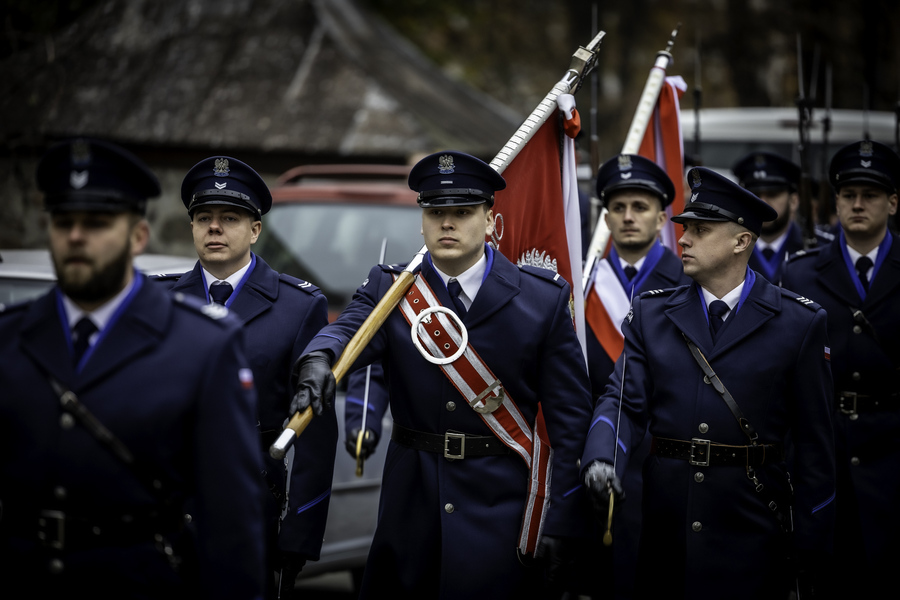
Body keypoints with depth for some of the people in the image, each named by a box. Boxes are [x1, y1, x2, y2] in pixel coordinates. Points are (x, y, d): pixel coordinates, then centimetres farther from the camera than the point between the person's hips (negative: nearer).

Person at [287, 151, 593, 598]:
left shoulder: (543, 299, -1)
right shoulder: (389, 289, 4)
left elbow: (568, 416, -1)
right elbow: (350, 329, -18)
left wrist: (560, 522, -6)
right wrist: (319, 359, -43)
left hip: (503, 506, -2)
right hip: (412, 503, 2)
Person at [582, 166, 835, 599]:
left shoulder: (799, 323, -1)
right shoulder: (651, 314, 8)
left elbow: (813, 438, -2)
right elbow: (624, 401, 0)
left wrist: (812, 543, -4)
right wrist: (601, 460, -21)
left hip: (751, 532, -2)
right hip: (664, 527, 3)